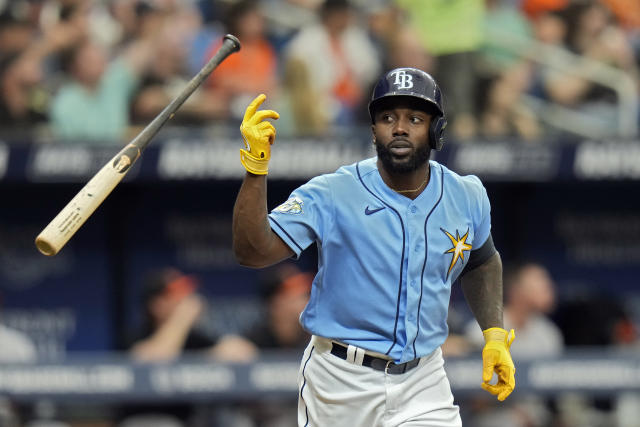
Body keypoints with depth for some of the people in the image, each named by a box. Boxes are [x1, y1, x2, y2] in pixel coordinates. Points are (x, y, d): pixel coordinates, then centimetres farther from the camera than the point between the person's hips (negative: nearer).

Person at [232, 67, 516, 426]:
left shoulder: (467, 199, 1)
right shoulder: (332, 195, -12)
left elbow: (482, 262, 23)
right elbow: (253, 252, -23)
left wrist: (495, 334, 10)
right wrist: (255, 168, -34)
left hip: (423, 384, 2)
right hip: (342, 383, -2)